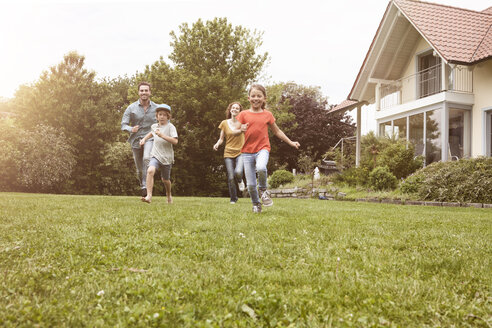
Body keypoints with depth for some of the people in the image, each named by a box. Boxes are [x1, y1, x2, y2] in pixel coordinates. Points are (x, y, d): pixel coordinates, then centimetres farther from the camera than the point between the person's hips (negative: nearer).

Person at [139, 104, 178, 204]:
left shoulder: (170, 127, -9)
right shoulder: (154, 126, 8)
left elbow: (175, 141, -24)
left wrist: (162, 135, -30)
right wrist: (144, 139, 20)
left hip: (167, 157, -3)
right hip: (156, 155, 3)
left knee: (165, 179, 14)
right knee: (150, 171, -27)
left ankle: (169, 194, 44)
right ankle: (149, 196, -29)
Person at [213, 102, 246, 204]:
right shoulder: (224, 123, 5)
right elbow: (221, 139, 8)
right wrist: (217, 144, -12)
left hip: (240, 152, -1)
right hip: (228, 153, 1)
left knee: (238, 172, -26)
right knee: (231, 178, -3)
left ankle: (240, 181, 11)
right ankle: (233, 198, 17)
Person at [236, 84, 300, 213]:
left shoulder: (267, 114, 7)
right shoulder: (243, 114, 4)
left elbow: (277, 131, 17)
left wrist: (291, 142, 15)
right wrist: (241, 130, -21)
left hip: (262, 149, -1)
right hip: (247, 151, 1)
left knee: (261, 168, -34)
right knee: (251, 184, -1)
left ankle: (263, 189, -3)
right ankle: (256, 204, 27)